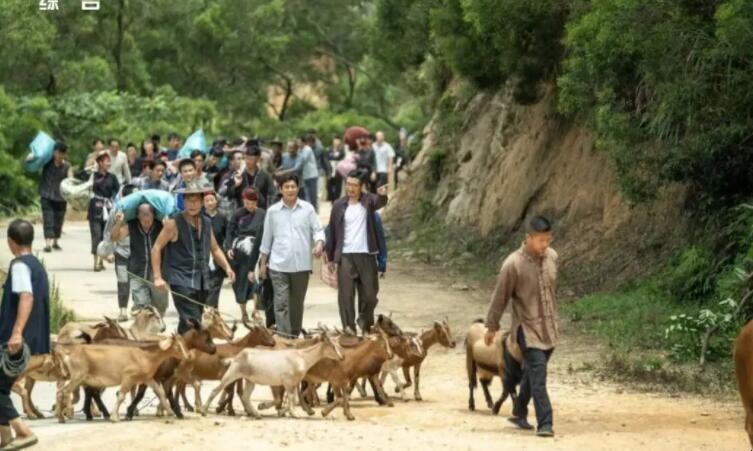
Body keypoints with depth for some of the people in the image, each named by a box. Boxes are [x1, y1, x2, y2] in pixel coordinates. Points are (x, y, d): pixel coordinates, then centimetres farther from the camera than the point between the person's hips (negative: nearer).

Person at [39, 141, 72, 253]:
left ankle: (55, 242, 30)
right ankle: (48, 243, -19)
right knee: (48, 219, -11)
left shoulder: (67, 166, -7)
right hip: (47, 196, -1)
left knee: (58, 220, 11)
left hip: (61, 197, 1)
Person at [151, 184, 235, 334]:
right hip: (181, 280, -6)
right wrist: (157, 277, -13)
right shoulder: (174, 223, -6)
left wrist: (227, 267, 6)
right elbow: (156, 249, -5)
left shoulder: (206, 223, 11)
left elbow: (215, 249, 23)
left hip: (201, 281, 6)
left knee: (188, 322, 11)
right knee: (191, 321, -18)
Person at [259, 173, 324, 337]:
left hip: (301, 264, 1)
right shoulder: (273, 211, 4)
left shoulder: (307, 209, 3)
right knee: (281, 303, -9)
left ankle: (295, 335, 24)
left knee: (297, 303, 12)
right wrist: (262, 263, 11)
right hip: (279, 265, -1)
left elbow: (317, 230, 1)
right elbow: (266, 239, 10)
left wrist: (319, 244, -22)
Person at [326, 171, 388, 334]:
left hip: (366, 255, 0)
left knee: (370, 294, 5)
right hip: (345, 256, 0)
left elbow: (379, 203, -24)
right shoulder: (339, 205, 4)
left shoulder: (368, 201, 0)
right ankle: (348, 329, 3)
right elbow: (332, 232, 9)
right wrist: (330, 257, 9)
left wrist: (382, 195, -49)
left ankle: (365, 323, 28)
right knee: (346, 295, -2)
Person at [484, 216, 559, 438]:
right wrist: (491, 327, -1)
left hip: (549, 328, 6)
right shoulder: (513, 264, -18)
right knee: (538, 374, -13)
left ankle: (519, 413, 33)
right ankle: (544, 423, -13)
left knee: (532, 373, 16)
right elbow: (500, 297, -8)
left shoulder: (552, 257, 0)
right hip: (528, 328, -6)